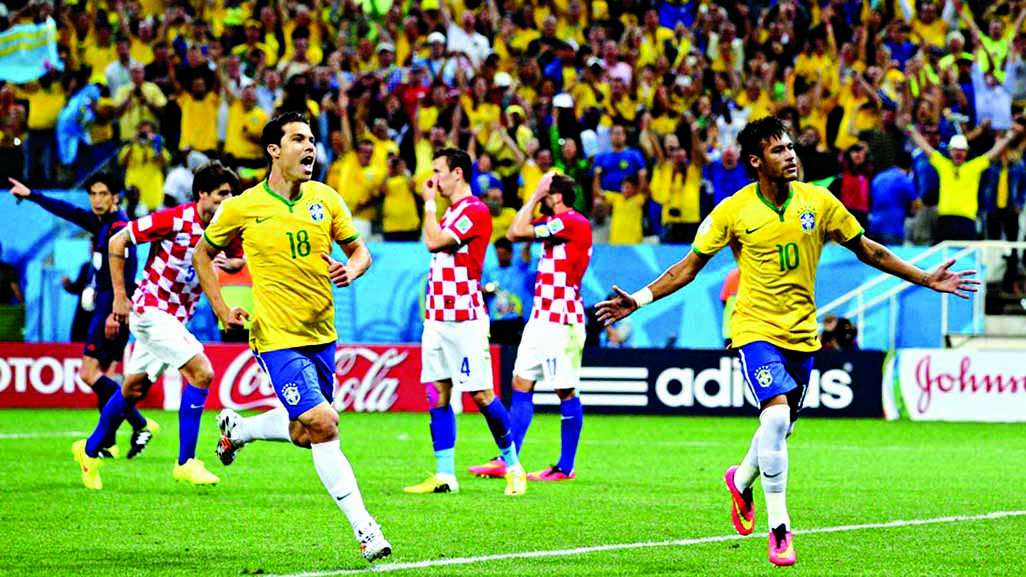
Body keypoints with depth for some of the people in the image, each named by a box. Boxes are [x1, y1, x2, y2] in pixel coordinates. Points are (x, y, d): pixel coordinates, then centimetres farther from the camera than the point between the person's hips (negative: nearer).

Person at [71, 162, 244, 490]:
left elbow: (238, 258, 18)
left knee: (134, 389, 18)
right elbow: (117, 241, -13)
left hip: (176, 317, 8)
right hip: (151, 310, -8)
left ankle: (91, 450, 37)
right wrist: (120, 297, -13)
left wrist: (231, 263, -8)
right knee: (202, 373, -19)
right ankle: (185, 463, -14)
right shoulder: (175, 220, -20)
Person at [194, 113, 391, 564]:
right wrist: (221, 310, 0)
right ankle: (364, 528, -13)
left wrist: (351, 269, -11)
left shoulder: (326, 199, 3)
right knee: (322, 424, -17)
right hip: (277, 336, -5)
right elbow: (202, 254, 9)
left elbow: (360, 250, 12)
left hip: (321, 335, 5)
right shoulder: (244, 208, -6)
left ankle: (236, 428, 43)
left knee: (306, 434, 15)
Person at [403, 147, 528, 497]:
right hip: (437, 317, 9)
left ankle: (513, 467, 5)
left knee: (482, 395, -7)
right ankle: (444, 475, 4)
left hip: (465, 319, -9)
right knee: (437, 395, 3)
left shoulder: (475, 211, -11)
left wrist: (428, 202, -9)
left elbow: (434, 242, -21)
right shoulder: (449, 212, 18)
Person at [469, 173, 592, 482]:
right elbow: (514, 233, 16)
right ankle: (507, 461, 9)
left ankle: (566, 467, 2)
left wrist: (537, 194, -6)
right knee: (521, 385, 7)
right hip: (541, 318, 10)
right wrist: (535, 198, 12)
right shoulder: (551, 223, 16)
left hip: (562, 322, -10)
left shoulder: (574, 222, -14)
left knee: (566, 392, -3)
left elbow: (520, 231, -16)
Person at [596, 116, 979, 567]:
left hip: (801, 335, 4)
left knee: (781, 427, 12)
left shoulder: (818, 202, 0)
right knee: (776, 414, -24)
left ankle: (742, 480, 48)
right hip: (756, 330, -4)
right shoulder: (733, 211, -7)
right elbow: (688, 267, 2)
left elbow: (868, 250, 11)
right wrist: (638, 300, -7)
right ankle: (779, 529, -15)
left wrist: (926, 279, 10)